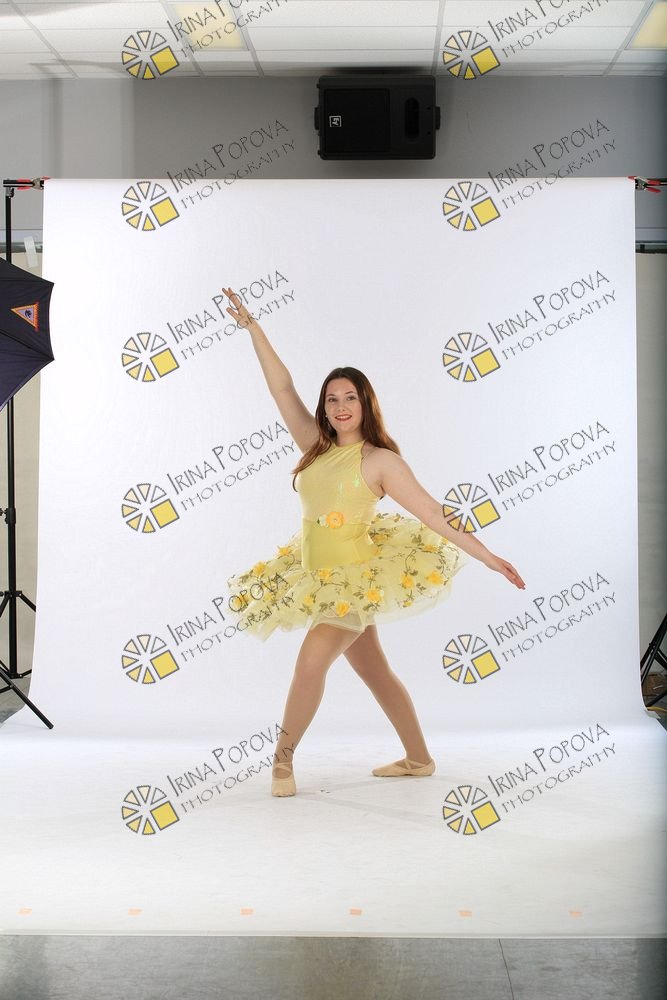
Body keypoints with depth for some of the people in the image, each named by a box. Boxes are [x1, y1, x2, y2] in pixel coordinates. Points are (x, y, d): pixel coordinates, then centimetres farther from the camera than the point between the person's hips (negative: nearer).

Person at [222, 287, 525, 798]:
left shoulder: (381, 462, -12)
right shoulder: (316, 447, 3)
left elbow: (435, 516, -13)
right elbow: (282, 388, 2)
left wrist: (487, 557, -17)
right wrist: (252, 327, -1)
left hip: (355, 578, -6)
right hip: (319, 577, 6)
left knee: (311, 662, -19)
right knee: (374, 670, 14)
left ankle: (284, 756, 0)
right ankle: (419, 759, 27)